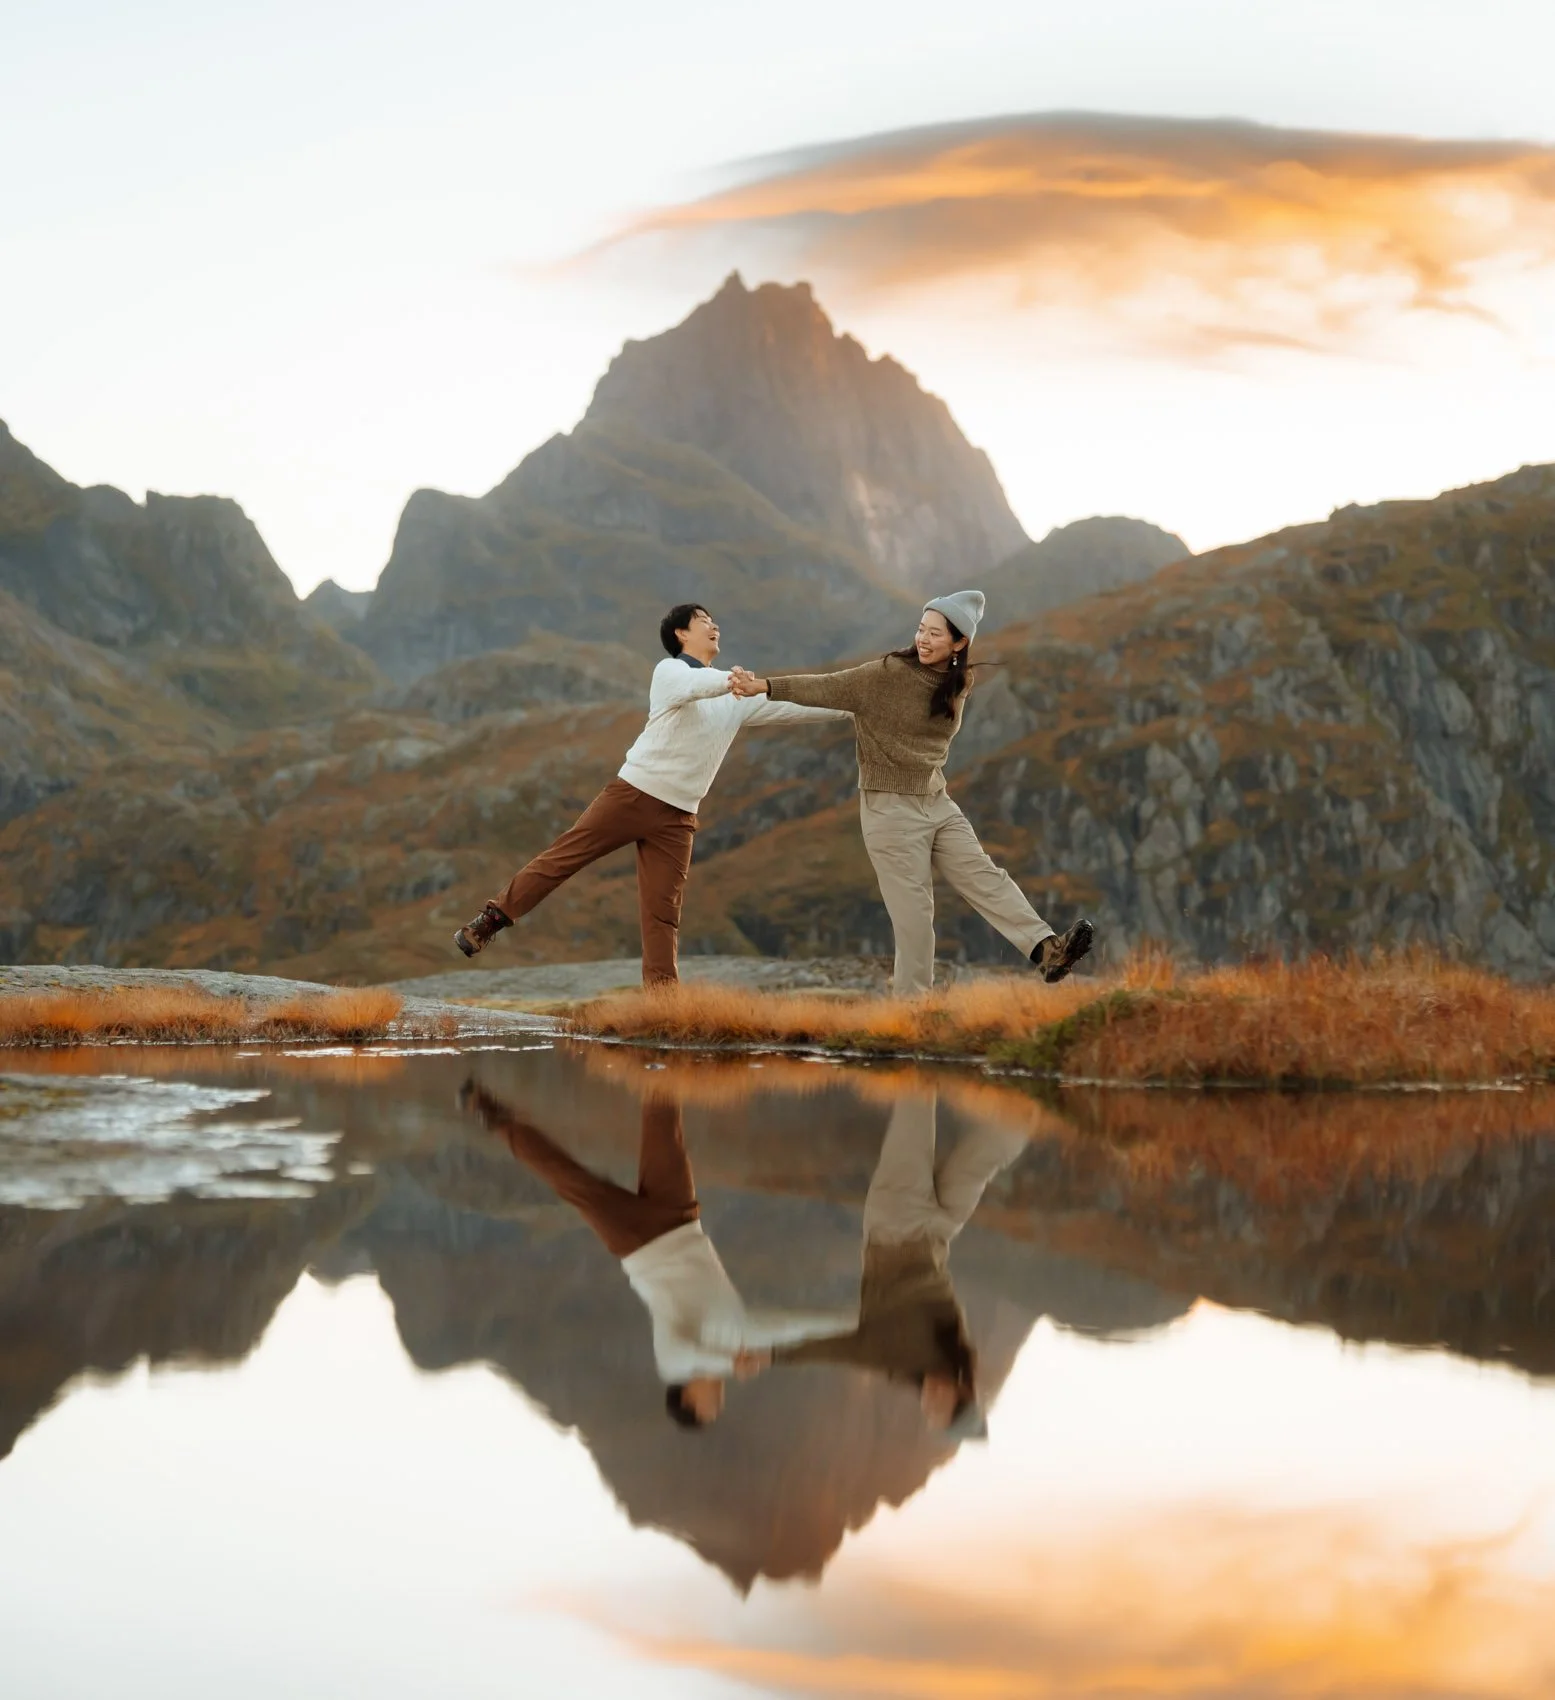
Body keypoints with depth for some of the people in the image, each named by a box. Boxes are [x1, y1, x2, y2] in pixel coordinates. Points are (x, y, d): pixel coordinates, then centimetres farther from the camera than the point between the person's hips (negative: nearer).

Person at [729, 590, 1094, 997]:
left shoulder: (957, 683, 7)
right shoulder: (888, 674, -12)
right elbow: (828, 688, -18)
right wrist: (765, 686, -26)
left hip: (937, 802, 6)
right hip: (891, 808, -6)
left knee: (984, 877, -3)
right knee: (914, 908, -4)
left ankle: (1046, 949, -11)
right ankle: (912, 998, 5)